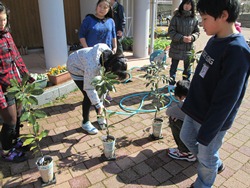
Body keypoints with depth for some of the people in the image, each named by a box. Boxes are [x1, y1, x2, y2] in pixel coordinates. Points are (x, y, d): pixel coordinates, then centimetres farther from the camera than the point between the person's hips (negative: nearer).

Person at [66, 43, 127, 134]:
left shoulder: (109, 55, -24)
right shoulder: (93, 66, -42)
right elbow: (88, 88, -29)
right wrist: (98, 104, -21)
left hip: (85, 65, 6)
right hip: (76, 68, -6)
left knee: (98, 92, 3)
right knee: (88, 96, -9)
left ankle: (100, 117, 24)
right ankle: (85, 123, 12)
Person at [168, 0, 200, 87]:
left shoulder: (194, 19, 2)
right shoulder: (176, 17, -3)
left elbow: (197, 32, 8)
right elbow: (171, 31, -6)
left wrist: (192, 37, -13)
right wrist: (182, 38, -18)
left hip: (189, 48, 2)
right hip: (176, 47, -2)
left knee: (187, 68, 11)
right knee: (173, 67, 8)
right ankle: (171, 85, 20)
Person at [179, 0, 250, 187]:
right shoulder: (214, 40, 1)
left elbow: (225, 100, -26)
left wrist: (206, 132, -22)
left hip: (213, 119, -8)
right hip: (195, 109, 9)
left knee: (206, 159, 12)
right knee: (186, 137, 26)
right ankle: (216, 164, 49)